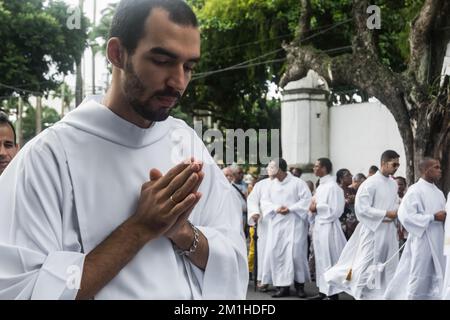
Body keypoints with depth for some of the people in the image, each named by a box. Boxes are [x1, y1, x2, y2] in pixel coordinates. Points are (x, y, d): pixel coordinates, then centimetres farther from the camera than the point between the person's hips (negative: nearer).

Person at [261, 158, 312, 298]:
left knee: (296, 252, -8)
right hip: (276, 225, 5)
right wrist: (275, 208, -10)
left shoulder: (297, 182, -4)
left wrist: (290, 209, -16)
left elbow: (306, 200, -8)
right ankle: (283, 286, 4)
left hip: (294, 223, -5)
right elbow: (265, 202, 10)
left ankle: (299, 284, 7)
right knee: (276, 253, -2)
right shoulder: (271, 184, 12)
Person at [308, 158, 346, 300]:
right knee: (321, 260, 12)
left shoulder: (332, 187, -14)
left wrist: (316, 208, -12)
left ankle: (333, 293, 3)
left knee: (329, 260, -4)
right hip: (319, 226, 9)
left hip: (328, 227, -9)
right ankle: (323, 290, 19)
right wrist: (313, 208, 1)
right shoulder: (321, 186, 13)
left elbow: (335, 209, -19)